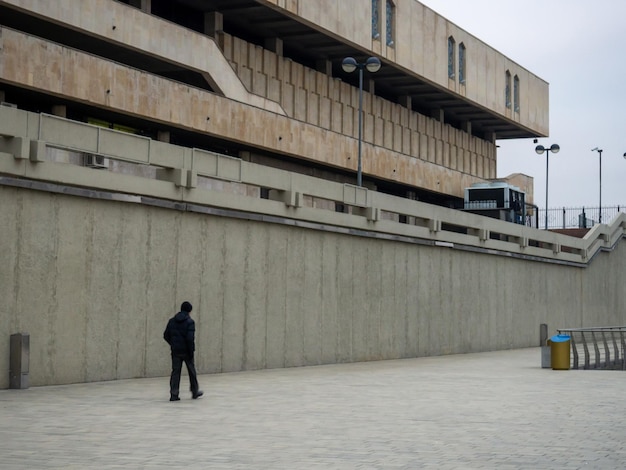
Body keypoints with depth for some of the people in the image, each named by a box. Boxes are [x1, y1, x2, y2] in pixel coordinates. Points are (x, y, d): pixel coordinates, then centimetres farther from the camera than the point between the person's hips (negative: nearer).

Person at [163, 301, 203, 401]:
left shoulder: (172, 321, 5)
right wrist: (191, 351, -12)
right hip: (186, 351, -4)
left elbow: (166, 335, 7)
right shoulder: (189, 322, -11)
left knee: (175, 371, 5)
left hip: (175, 351, 4)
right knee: (191, 371, 13)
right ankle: (195, 392, 26)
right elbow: (190, 338, -19)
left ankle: (174, 394, -3)